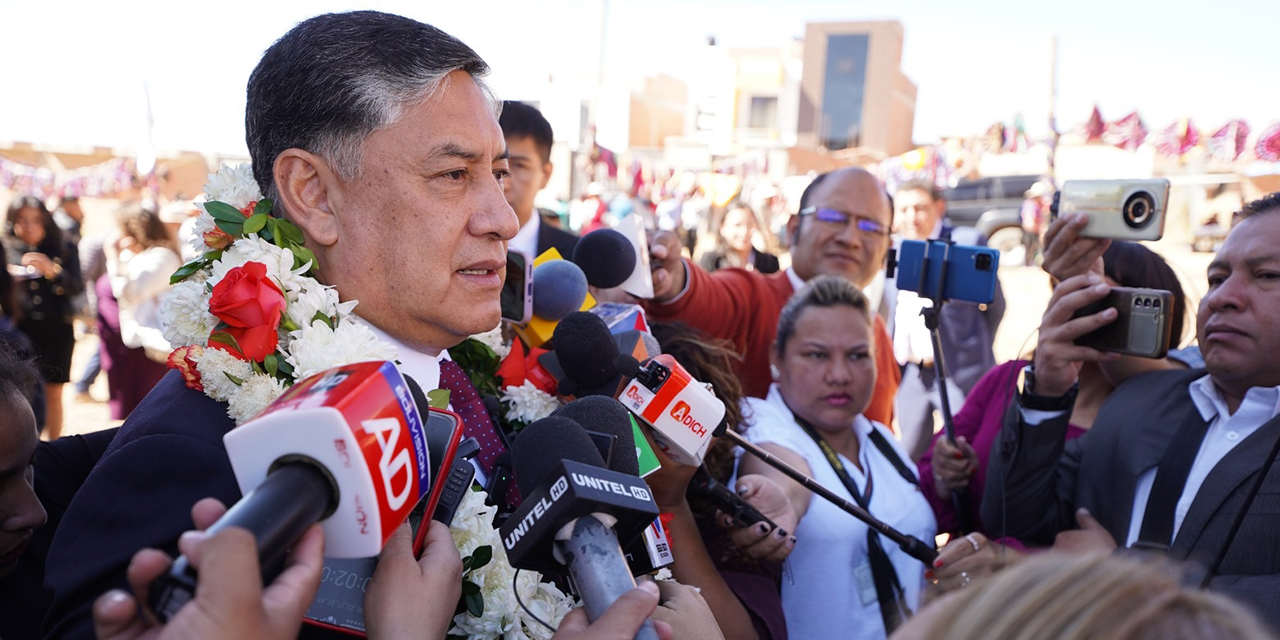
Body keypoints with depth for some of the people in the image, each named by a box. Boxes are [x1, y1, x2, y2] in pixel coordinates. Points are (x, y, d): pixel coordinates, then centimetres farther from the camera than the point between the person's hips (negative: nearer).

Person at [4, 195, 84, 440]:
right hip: (20, 332, -1)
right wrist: (8, 277, -20)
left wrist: (52, 271, -21)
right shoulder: (7, 251, 2)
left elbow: (76, 288, -5)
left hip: (57, 331, 1)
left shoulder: (63, 250, 3)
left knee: (53, 393, 9)